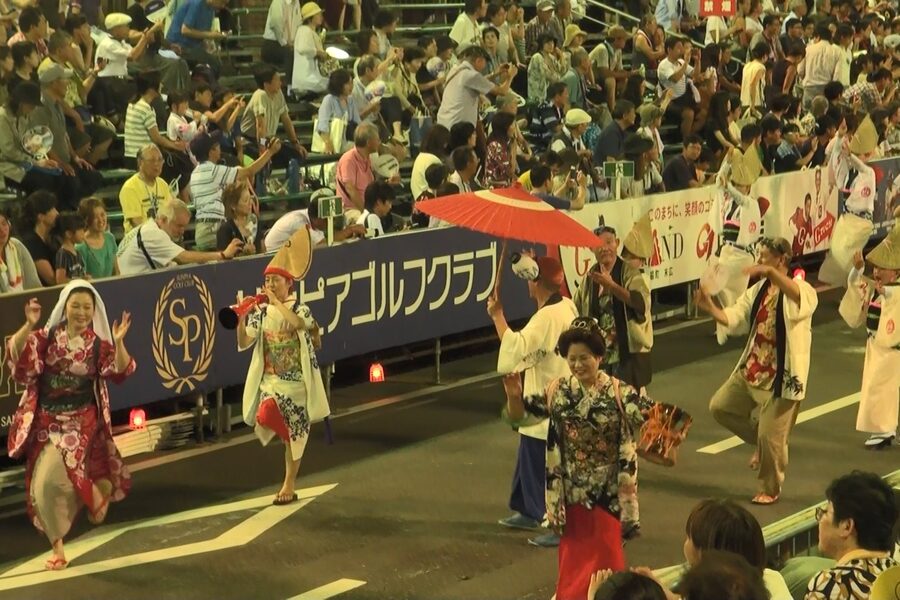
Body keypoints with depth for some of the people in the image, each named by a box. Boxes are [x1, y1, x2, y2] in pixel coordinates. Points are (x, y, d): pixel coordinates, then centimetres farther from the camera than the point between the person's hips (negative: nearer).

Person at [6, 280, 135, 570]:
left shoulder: (98, 344, -2)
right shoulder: (46, 337, -1)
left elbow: (121, 372, -16)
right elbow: (16, 354, -15)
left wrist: (118, 343, -31)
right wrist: (29, 326, -30)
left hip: (80, 421, -3)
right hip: (45, 421, 3)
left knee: (52, 478, -19)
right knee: (44, 488, 5)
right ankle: (58, 547, 19)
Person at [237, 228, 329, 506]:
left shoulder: (300, 309, -7)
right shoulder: (261, 313, 1)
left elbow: (298, 324, -32)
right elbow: (243, 343, -11)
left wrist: (276, 301, -31)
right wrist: (241, 320, -28)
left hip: (295, 382, -2)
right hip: (270, 381, 2)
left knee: (293, 436, 4)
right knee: (266, 417, -20)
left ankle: (289, 485, 17)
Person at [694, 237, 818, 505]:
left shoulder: (802, 290, -17)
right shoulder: (758, 290, 8)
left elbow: (800, 297, -43)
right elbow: (735, 318, 8)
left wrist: (772, 272, -56)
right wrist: (709, 307, -11)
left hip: (782, 377, -8)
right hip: (751, 370, 8)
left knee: (771, 437, -1)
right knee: (720, 407, 13)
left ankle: (769, 489, 21)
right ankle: (760, 441, 29)